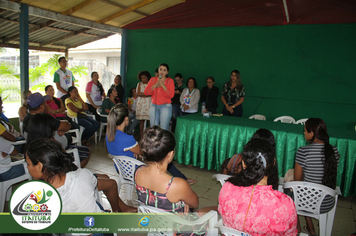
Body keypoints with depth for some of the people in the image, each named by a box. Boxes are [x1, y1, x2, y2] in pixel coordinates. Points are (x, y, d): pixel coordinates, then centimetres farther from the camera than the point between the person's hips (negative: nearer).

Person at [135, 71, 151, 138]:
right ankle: (141, 135, 7)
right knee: (141, 120, 2)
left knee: (150, 120, -9)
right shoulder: (139, 84, 14)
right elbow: (138, 93, 2)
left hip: (149, 104, -2)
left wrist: (142, 94, -8)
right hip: (141, 104, 2)